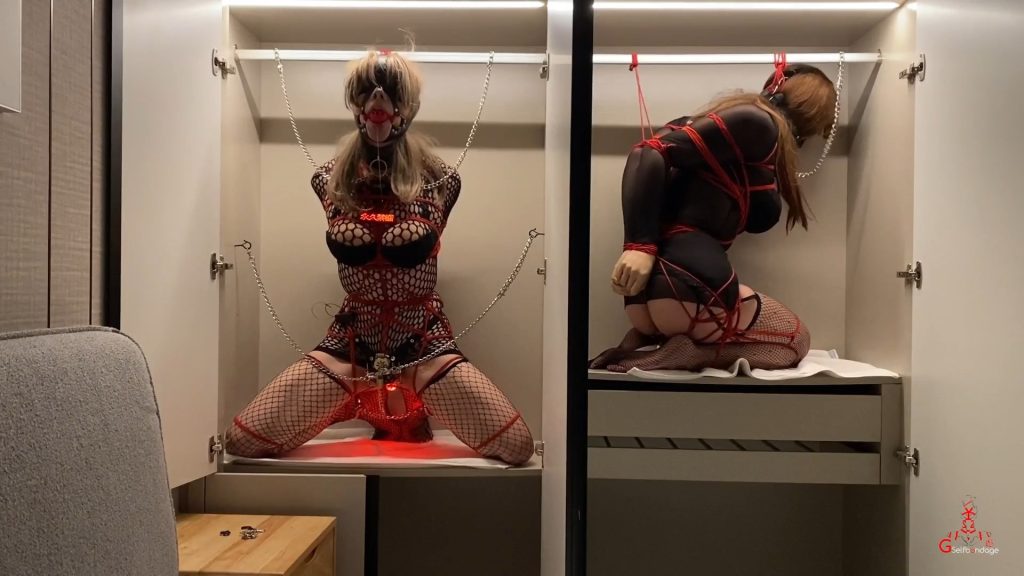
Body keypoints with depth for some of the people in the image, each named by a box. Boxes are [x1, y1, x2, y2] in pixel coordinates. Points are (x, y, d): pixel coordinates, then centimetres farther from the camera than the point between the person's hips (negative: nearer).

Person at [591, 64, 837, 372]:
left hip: (652, 284, 9)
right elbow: (650, 153, -14)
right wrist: (640, 245, -20)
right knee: (796, 338, 15)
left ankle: (644, 338, 6)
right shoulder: (755, 122, -2)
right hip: (682, 279, -9)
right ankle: (683, 353, -10)